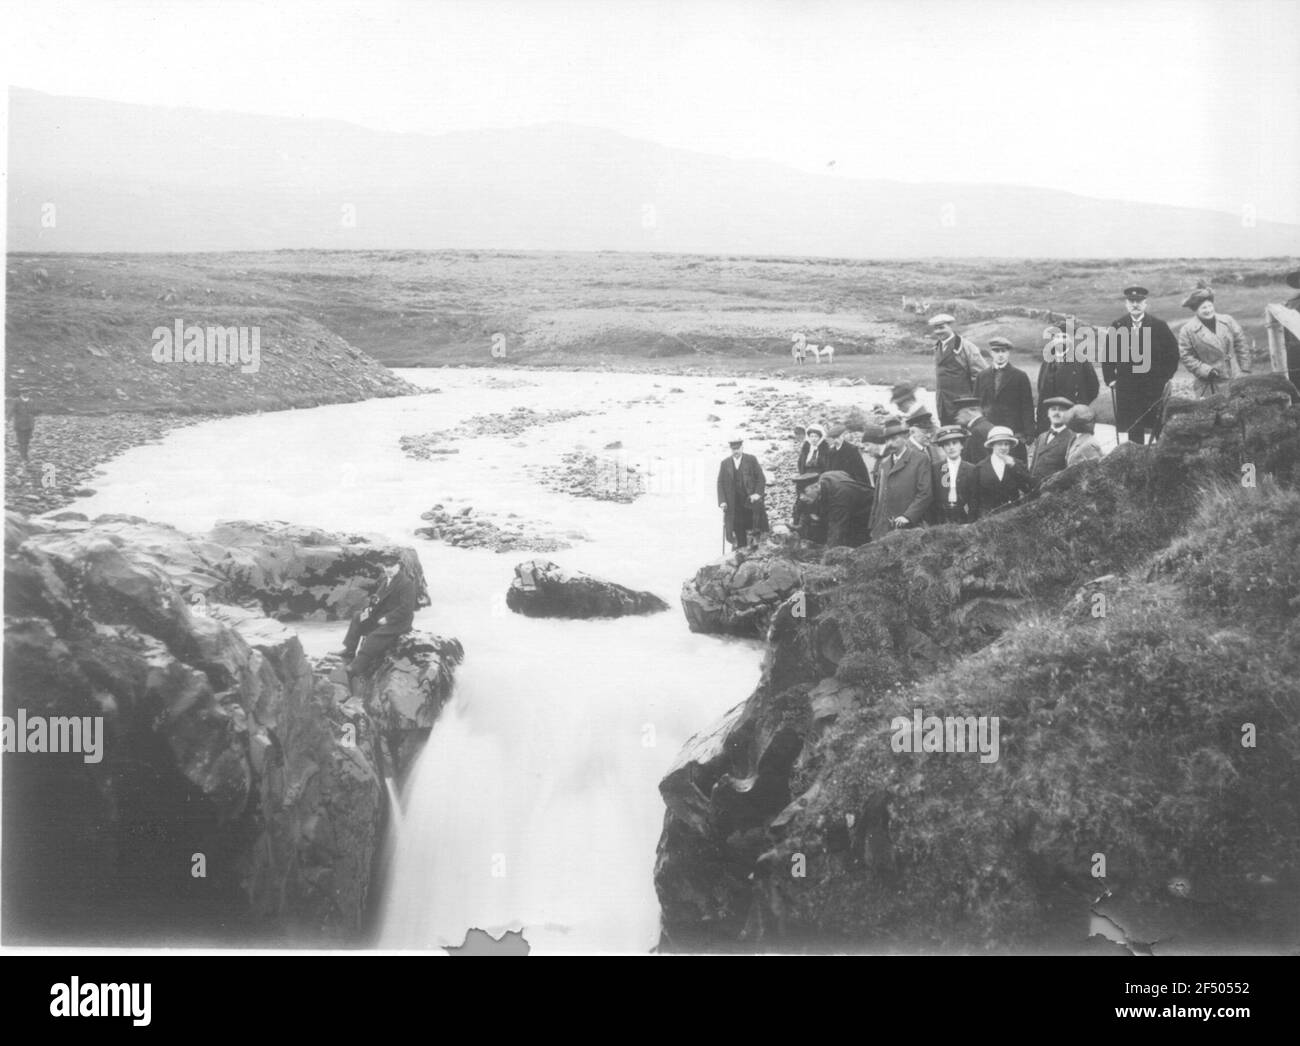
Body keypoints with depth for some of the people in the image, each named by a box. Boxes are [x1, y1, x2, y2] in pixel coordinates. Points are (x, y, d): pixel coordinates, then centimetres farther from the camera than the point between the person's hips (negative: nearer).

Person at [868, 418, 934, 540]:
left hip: (907, 529, -5)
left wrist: (908, 516, -15)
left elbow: (926, 493, -7)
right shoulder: (883, 463, 19)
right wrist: (873, 527, 14)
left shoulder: (920, 460, 0)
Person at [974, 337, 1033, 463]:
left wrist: (1027, 434, -6)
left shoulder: (1020, 376, 4)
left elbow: (1027, 408, 1)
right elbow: (977, 404, 14)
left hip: (1014, 433, -3)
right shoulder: (982, 376, 13)